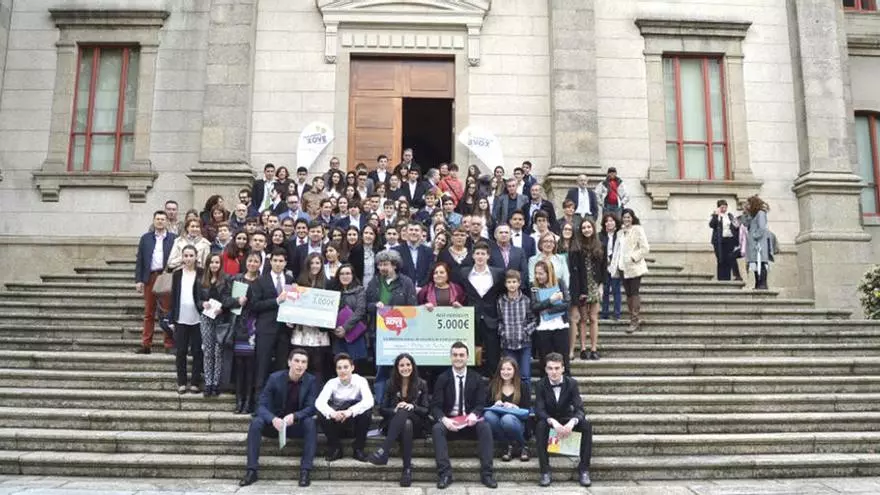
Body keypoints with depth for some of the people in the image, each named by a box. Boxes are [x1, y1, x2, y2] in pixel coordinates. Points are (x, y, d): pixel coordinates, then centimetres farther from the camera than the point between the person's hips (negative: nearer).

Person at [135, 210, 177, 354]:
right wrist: (138, 280, 0)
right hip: (150, 278, 3)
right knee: (149, 313, 7)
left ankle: (170, 345, 4)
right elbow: (139, 260, 9)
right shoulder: (145, 238, 12)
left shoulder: (173, 238, 5)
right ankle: (146, 345, 12)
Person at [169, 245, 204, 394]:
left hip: (197, 319, -2)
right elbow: (173, 297, 7)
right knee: (181, 352, 6)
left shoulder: (201, 274, -1)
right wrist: (172, 319, 5)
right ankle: (181, 383, 16)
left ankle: (195, 382, 13)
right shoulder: (177, 274, 6)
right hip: (181, 319, 2)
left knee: (197, 351, 4)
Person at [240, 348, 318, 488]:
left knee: (311, 423, -31)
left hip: (297, 425, -1)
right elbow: (262, 406, -15)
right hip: (275, 423, 1)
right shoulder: (275, 378, -11)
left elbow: (311, 408, -16)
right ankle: (252, 470, -24)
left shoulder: (311, 381, -10)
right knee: (256, 422, -27)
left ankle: (305, 471, -30)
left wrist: (294, 416, -37)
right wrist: (273, 419, -36)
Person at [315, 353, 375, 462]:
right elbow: (319, 402, -24)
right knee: (321, 413, -27)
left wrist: (350, 411, -45)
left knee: (367, 411, -30)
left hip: (355, 425, -1)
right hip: (337, 425, 1)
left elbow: (369, 401, -28)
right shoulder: (332, 383, -7)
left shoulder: (360, 381, -11)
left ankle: (358, 448, -11)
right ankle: (335, 448, -6)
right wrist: (332, 413, -45)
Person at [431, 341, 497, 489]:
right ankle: (445, 474, -29)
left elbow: (481, 404, 1)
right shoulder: (442, 378, 2)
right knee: (437, 428, -32)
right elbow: (435, 406, -4)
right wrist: (444, 419, -26)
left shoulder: (476, 378, 5)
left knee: (485, 427, -30)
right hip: (448, 421, 0)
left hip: (470, 421, 1)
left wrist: (474, 414, -23)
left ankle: (486, 473, -25)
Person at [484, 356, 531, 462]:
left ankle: (522, 446, -10)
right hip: (498, 422, 2)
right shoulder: (493, 385, 9)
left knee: (507, 419, -37)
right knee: (488, 415, -32)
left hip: (517, 423, -2)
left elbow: (527, 411, 0)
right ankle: (511, 445, -16)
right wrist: (494, 405, -15)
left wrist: (515, 407, -20)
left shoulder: (523, 386, 5)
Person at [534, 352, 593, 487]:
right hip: (549, 420, -1)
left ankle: (583, 470, -19)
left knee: (587, 425, -28)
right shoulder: (540, 385, -15)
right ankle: (545, 471, -28)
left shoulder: (572, 383, -14)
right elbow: (539, 410, -23)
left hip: (567, 418, 1)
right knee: (540, 426, -35)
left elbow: (579, 409, -20)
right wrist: (554, 422, -43)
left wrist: (572, 423, -43)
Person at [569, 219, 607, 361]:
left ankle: (594, 349, 6)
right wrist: (579, 290, -13)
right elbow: (573, 269, -8)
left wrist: (601, 284, 0)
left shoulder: (599, 246, 6)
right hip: (582, 287, -2)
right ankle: (583, 349, 7)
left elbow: (604, 267, 9)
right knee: (582, 319, 3)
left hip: (595, 287, 2)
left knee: (593, 318, 4)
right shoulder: (576, 247, -3)